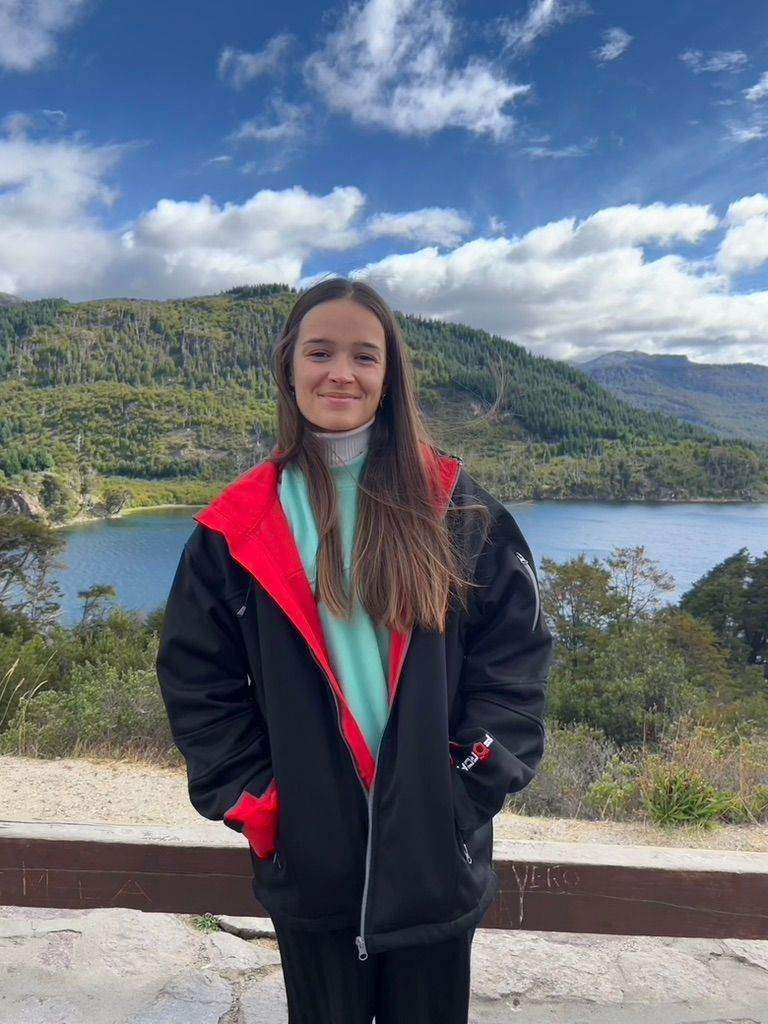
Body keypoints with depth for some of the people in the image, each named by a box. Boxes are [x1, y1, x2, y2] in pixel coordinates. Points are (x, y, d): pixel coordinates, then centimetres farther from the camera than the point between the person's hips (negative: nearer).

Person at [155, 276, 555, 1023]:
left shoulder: (456, 508, -4)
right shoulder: (238, 527, -3)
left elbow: (515, 647, -2)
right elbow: (196, 677, 2)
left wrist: (473, 782, -8)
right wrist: (253, 803, -3)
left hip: (437, 856, 0)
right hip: (308, 861, 1)